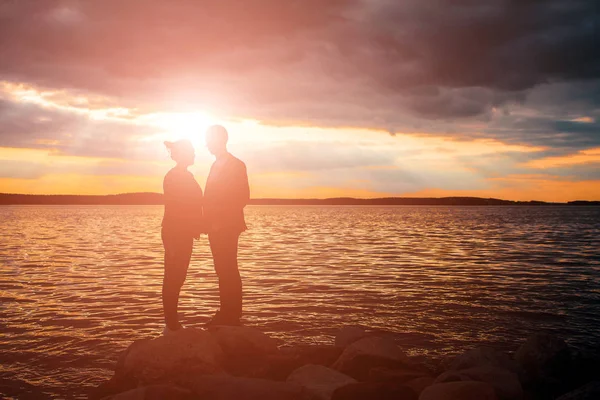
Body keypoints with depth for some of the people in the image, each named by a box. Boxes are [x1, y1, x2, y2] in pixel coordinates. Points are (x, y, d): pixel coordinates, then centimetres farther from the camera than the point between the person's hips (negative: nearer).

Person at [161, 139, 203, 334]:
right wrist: (172, 240, -21)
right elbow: (171, 209, -18)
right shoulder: (174, 176, -13)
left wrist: (195, 229, 14)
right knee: (173, 278, -5)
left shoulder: (186, 176, 15)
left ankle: (173, 323, 21)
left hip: (184, 234, 9)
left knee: (177, 277, 13)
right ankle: (171, 325, 1)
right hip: (176, 235, -9)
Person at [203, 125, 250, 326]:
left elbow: (243, 197, -13)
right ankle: (225, 313, 14)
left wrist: (220, 221, -16)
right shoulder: (216, 165, 18)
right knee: (222, 271, 9)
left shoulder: (235, 165, -7)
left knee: (228, 271, -7)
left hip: (227, 227, -8)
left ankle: (232, 316, -3)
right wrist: (208, 222, 9)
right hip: (215, 227, 8)